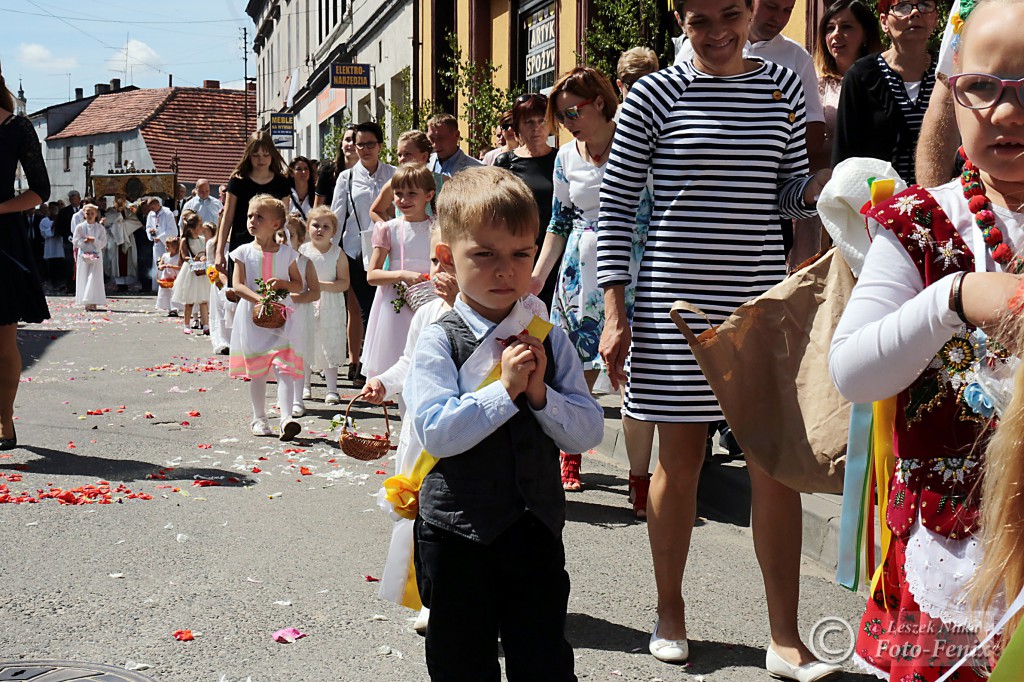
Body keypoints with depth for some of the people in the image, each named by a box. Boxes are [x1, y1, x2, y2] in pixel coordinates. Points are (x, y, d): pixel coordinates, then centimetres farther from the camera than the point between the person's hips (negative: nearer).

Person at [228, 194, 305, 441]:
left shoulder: (286, 253, 4)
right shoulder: (244, 252, 2)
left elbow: (299, 284, 8)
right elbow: (237, 285, -6)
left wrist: (283, 283, -13)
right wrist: (259, 299, -21)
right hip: (252, 317, 1)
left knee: (283, 368, -11)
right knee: (256, 371, 8)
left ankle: (286, 417, -18)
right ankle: (258, 418, 18)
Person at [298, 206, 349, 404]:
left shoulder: (338, 254, -3)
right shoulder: (302, 251, 2)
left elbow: (344, 283, -9)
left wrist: (323, 285, -21)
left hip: (330, 307, -2)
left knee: (330, 346, -1)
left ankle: (332, 388, 6)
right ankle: (306, 386, 24)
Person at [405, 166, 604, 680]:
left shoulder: (549, 341, 1)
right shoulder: (439, 341, -10)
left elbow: (589, 431, -1)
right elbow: (436, 432, -21)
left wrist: (540, 393, -16)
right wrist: (505, 390, -23)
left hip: (538, 529, 3)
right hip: (458, 534, -2)